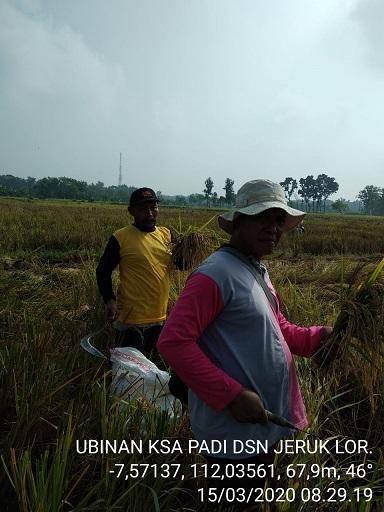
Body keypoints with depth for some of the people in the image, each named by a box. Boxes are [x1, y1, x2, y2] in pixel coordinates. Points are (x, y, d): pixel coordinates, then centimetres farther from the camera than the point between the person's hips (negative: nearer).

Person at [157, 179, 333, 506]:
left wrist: (318, 336, -2)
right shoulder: (215, 274, -24)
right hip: (234, 430, -9)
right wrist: (232, 395, -29)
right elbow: (173, 342, -30)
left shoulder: (258, 270, 8)